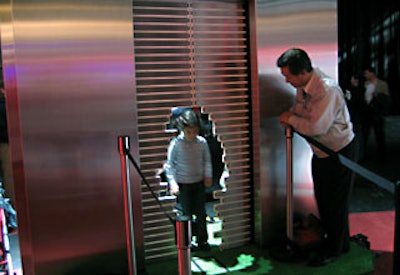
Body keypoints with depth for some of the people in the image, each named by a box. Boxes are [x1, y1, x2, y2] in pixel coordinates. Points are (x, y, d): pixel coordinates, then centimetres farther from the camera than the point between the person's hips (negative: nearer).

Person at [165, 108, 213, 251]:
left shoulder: (202, 142, -5)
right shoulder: (175, 143, -13)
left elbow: (207, 160, 9)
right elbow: (170, 164, -8)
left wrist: (208, 176, 1)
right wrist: (173, 183, -14)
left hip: (199, 182, 2)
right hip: (183, 185, -2)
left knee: (201, 212, 6)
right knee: (187, 213, 5)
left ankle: (203, 241, 19)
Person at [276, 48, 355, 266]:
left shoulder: (328, 90, -30)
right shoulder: (303, 86, -3)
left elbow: (316, 127, -33)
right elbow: (299, 108, 14)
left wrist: (291, 119, -17)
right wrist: (290, 119, -9)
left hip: (338, 152, -9)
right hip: (319, 152, 9)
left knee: (336, 201, 5)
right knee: (323, 199, 18)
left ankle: (333, 249, 22)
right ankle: (340, 242, 37)